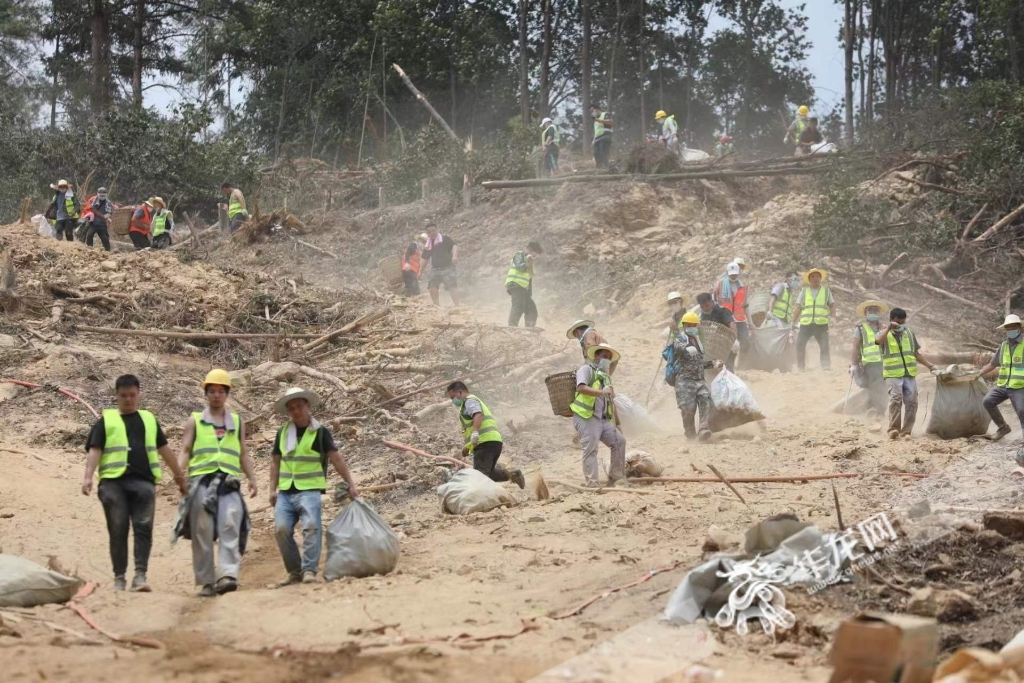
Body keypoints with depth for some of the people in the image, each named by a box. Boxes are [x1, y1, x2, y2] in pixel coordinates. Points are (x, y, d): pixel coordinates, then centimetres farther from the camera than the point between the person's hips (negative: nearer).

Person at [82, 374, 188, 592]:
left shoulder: (149, 419, 21)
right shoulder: (106, 421, 12)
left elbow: (164, 449, 25)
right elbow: (95, 450, 2)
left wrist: (180, 476, 27)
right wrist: (88, 477, -13)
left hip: (143, 482, 2)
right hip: (114, 482, -2)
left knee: (143, 528, -10)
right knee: (118, 531, 0)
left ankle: (140, 575, -14)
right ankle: (119, 577, 6)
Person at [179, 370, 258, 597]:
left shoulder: (237, 422, 21)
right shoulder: (194, 422, 14)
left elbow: (243, 454, 22)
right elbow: (185, 451, 7)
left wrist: (252, 479, 10)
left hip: (229, 482, 1)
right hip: (201, 481, -1)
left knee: (230, 527, -16)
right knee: (202, 532, -2)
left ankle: (229, 575, -25)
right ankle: (206, 581, 2)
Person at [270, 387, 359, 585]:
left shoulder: (320, 432, 1)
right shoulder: (283, 432, 12)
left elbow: (336, 459, -2)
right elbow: (276, 462, 17)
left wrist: (351, 484, -7)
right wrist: (273, 489, 9)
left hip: (309, 489, -4)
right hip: (285, 491, 4)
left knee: (311, 527, -18)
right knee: (281, 529, -7)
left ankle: (309, 570, -15)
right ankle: (294, 571, 3)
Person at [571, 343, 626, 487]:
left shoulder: (605, 376, 26)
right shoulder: (586, 369, 2)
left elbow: (611, 401, 24)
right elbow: (581, 388, -18)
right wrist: (602, 392, -27)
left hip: (602, 418, 8)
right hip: (586, 417, -8)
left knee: (619, 440, 0)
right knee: (591, 449, -13)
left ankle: (616, 478, 7)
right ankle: (593, 485, -16)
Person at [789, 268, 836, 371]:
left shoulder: (826, 290, 13)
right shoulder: (804, 291, 13)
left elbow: (832, 305, 14)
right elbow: (798, 307, 12)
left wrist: (832, 316, -3)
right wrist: (793, 322, 6)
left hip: (822, 324, -1)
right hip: (806, 324, 1)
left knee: (824, 346, -8)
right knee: (800, 344, -6)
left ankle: (826, 367, -5)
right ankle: (800, 367, 3)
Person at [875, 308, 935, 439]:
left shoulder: (909, 333, 16)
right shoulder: (885, 334, 5)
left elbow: (916, 353, 22)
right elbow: (878, 340, -21)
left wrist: (929, 366, 18)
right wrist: (888, 328, -24)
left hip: (910, 374, 4)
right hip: (893, 374, -4)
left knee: (912, 401, -2)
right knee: (895, 399, -20)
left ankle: (906, 431, 5)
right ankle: (893, 429, -16)